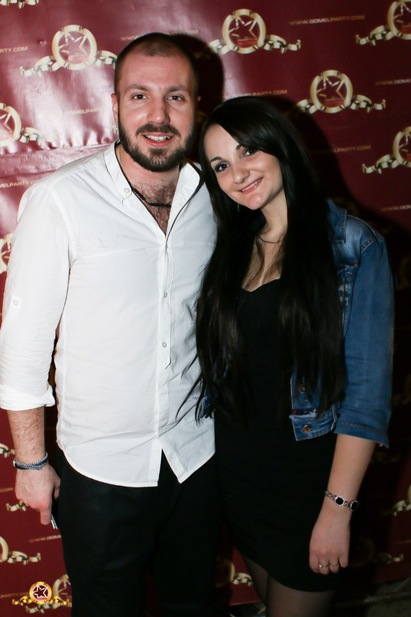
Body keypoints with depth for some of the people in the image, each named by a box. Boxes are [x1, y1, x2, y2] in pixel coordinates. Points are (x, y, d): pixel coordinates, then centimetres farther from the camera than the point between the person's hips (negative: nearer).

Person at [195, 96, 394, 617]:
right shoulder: (230, 248, 2)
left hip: (308, 472, -5)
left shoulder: (354, 248, -14)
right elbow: (213, 363, 8)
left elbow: (368, 390, -15)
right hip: (235, 466, 5)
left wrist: (337, 507, -17)